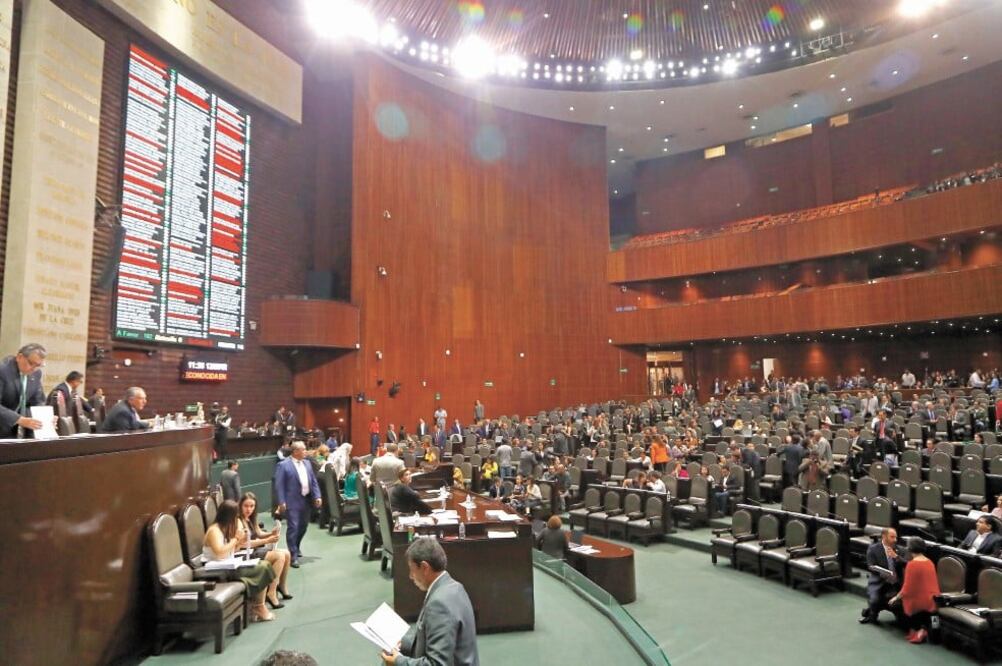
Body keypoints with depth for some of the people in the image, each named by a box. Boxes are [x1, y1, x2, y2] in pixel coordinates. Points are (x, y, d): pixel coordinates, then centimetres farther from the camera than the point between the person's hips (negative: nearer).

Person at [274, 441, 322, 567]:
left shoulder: (307, 463, 10)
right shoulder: (283, 465, -10)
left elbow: (313, 481, 12)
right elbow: (279, 485, -12)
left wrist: (317, 496, 3)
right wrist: (281, 502, -17)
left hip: (306, 500, 7)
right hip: (292, 502, -7)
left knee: (303, 526, 17)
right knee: (293, 527, -6)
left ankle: (296, 547, 41)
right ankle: (293, 556, 2)